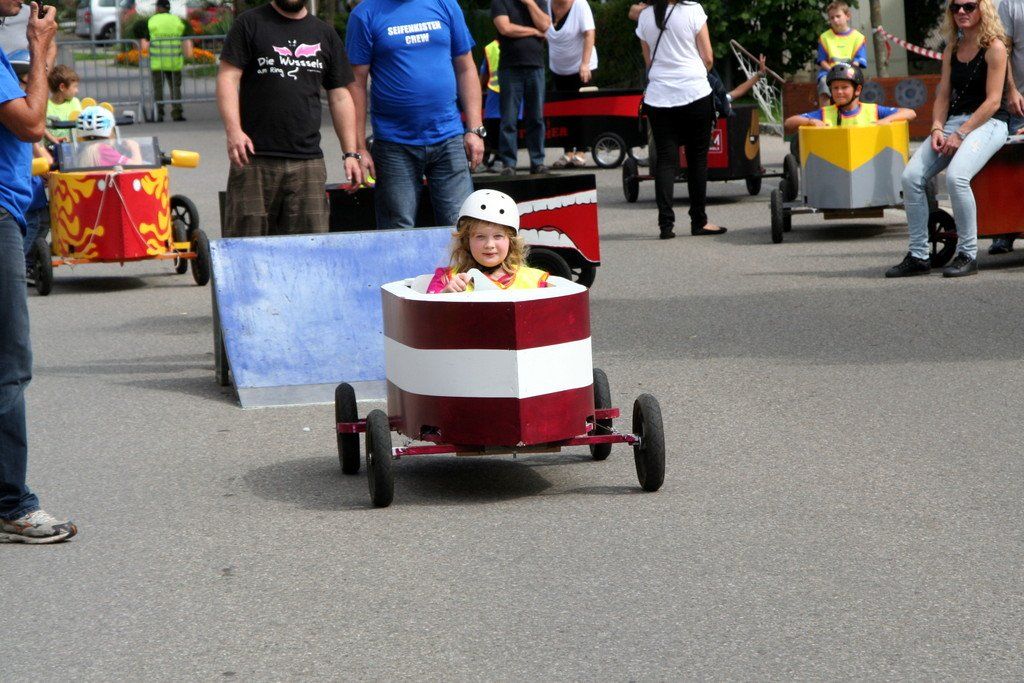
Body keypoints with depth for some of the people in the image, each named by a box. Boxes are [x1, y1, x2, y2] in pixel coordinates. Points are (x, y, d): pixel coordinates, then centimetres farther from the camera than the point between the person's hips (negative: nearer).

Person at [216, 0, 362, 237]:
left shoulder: (325, 35, 17)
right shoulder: (250, 24, 6)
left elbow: (339, 97, 18)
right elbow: (228, 77, -2)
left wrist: (351, 153, 11)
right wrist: (233, 130, -17)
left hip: (308, 161, 3)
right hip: (254, 158, -3)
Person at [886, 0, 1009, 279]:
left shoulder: (994, 47, -5)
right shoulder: (951, 51, 16)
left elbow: (993, 101, -10)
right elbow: (943, 96, 15)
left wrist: (960, 135, -16)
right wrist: (937, 128, -4)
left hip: (988, 123, -7)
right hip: (954, 122, 7)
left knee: (956, 176, -33)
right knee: (911, 176, -14)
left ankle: (968, 254, -20)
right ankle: (918, 255, -9)